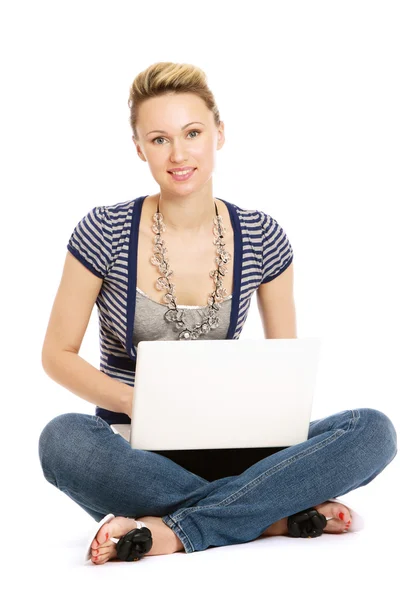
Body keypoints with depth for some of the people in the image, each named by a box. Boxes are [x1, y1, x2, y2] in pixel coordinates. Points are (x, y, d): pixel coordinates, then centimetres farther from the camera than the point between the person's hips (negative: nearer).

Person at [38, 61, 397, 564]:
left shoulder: (262, 238, 1)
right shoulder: (104, 234, -5)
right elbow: (58, 354, -1)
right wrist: (138, 403, -18)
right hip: (134, 450, -2)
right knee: (63, 440, -37)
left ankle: (170, 532, -29)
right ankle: (274, 516, -27)